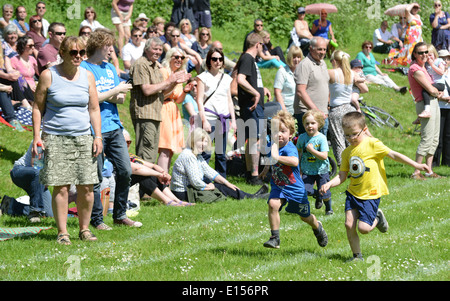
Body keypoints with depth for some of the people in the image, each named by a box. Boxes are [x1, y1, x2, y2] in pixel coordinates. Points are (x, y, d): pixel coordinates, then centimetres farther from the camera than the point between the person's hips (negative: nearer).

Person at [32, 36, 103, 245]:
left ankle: (84, 229, 12)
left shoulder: (87, 76, 9)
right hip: (55, 138, -3)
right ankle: (62, 232, 1)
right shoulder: (48, 76, 0)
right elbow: (37, 107, 4)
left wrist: (98, 136, 4)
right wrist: (36, 136, -3)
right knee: (60, 187, -7)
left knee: (86, 187, -2)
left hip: (83, 137, 3)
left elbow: (94, 109, 13)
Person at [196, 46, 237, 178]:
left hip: (224, 118, 5)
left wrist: (233, 120, 12)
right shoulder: (203, 77, 3)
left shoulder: (226, 78, 18)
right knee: (205, 152, -11)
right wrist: (204, 120, -12)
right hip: (209, 116, -5)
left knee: (221, 154, 7)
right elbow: (199, 100, -3)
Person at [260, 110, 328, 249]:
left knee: (305, 217, 15)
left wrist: (277, 157, -58)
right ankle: (275, 238, -19)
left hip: (295, 188, -4)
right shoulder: (272, 146, -6)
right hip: (278, 187, 4)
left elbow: (294, 161, -52)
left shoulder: (290, 149, -28)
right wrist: (266, 168, 20)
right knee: (273, 204, -27)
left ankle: (318, 227, 50)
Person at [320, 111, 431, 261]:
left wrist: (416, 165, -11)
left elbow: (394, 155, -8)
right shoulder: (347, 153, 9)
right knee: (349, 224, -7)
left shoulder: (372, 144, -7)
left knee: (363, 228, -14)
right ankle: (357, 256, 11)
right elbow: (342, 176, 11)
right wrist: (329, 184, -8)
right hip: (353, 193, 5)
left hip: (370, 194, -5)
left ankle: (377, 218, 20)